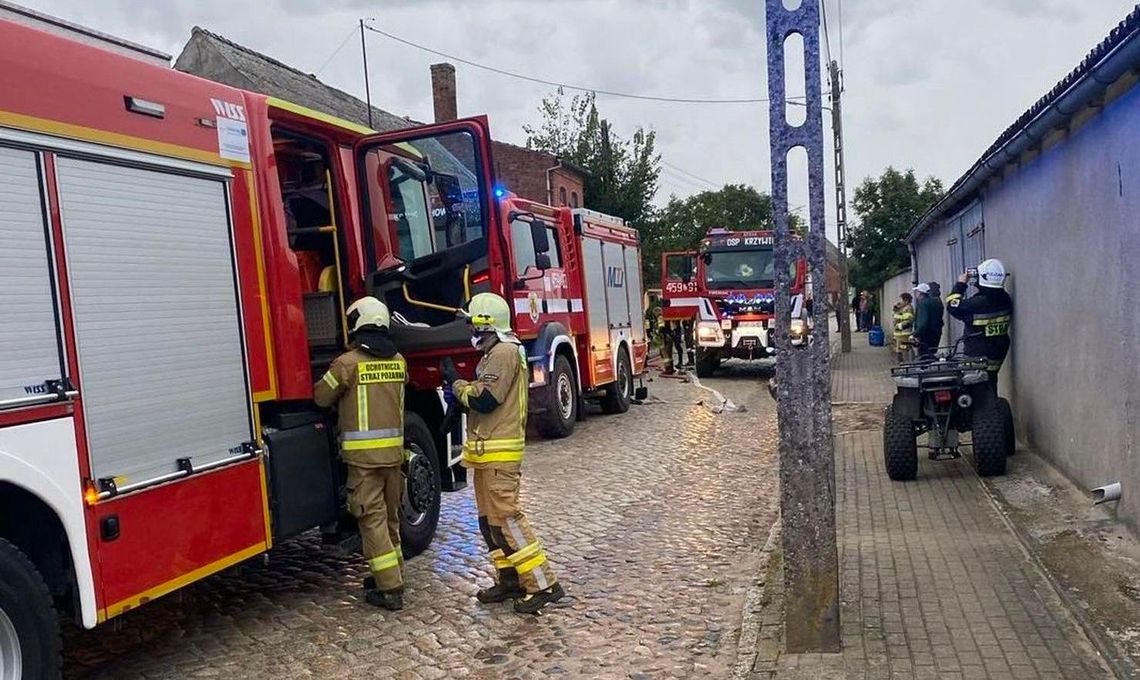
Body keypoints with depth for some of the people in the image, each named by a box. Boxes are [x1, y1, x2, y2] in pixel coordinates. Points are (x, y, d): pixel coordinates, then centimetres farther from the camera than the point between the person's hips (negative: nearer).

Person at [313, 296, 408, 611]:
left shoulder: (347, 363, -10)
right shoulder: (398, 361, 6)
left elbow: (322, 397, 0)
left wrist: (324, 381, 22)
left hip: (363, 453, -6)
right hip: (394, 449, 6)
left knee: (372, 518, -1)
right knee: (390, 515, 19)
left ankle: (390, 589, 0)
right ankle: (392, 573, 31)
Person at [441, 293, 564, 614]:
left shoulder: (504, 352, -14)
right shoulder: (496, 352, 19)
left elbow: (484, 399, -20)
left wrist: (455, 382, -6)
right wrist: (460, 394, 6)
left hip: (499, 451, -11)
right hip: (489, 451, 11)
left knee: (505, 517, -10)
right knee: (490, 519, 14)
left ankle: (543, 584, -6)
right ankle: (509, 580, 21)